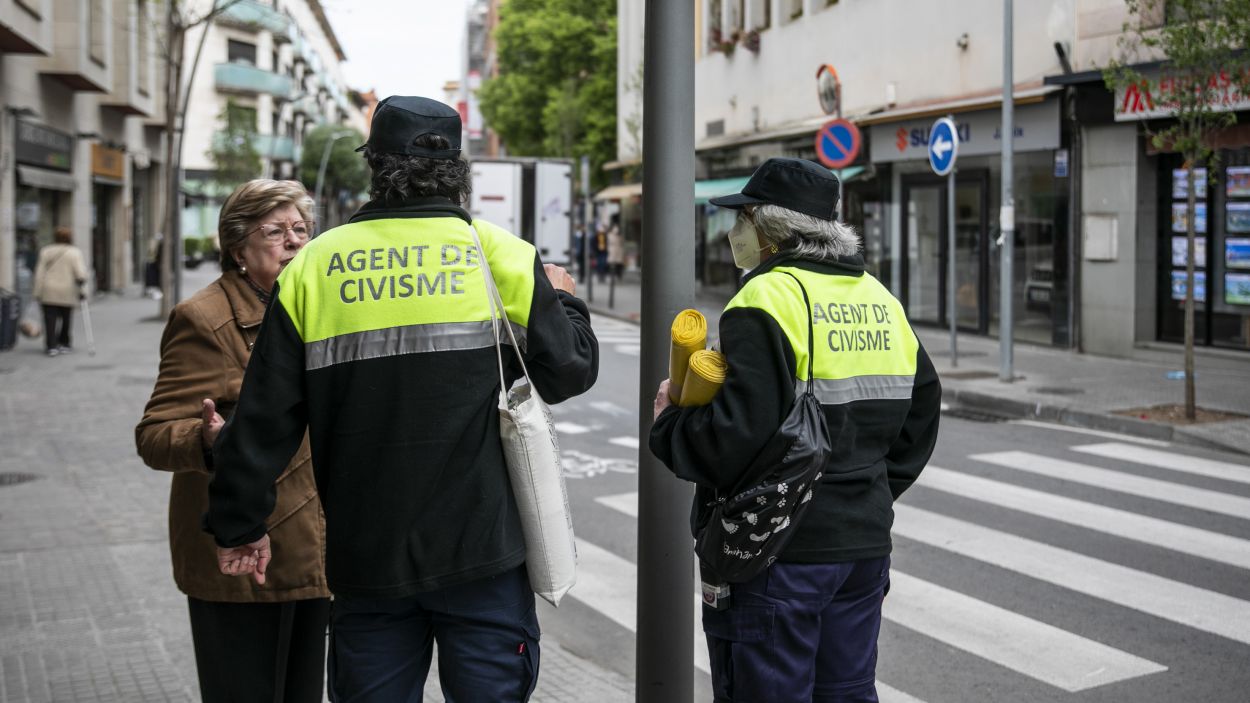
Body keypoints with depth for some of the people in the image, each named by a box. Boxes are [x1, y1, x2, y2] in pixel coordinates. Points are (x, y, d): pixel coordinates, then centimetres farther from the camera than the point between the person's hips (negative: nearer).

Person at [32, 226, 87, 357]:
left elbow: (39, 273, 3)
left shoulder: (45, 252, 5)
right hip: (67, 292, -1)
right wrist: (81, 289, -2)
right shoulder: (74, 253, -2)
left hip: (48, 293, 1)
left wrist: (38, 292, 5)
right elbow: (80, 273, -11)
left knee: (50, 320, -1)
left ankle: (51, 346, -10)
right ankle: (63, 344, 19)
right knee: (66, 319, 13)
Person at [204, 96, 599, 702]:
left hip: (365, 560, 2)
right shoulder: (499, 254, -4)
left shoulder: (311, 267, 1)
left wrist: (239, 525, 12)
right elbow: (570, 369, -3)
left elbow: (264, 418, 1)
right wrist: (562, 298, 18)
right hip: (482, 553, -2)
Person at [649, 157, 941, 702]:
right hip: (865, 543, 8)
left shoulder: (768, 299, -16)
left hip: (777, 550, -8)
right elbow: (920, 416, 17)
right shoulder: (881, 301, 11)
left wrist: (667, 426, -7)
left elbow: (737, 434, -25)